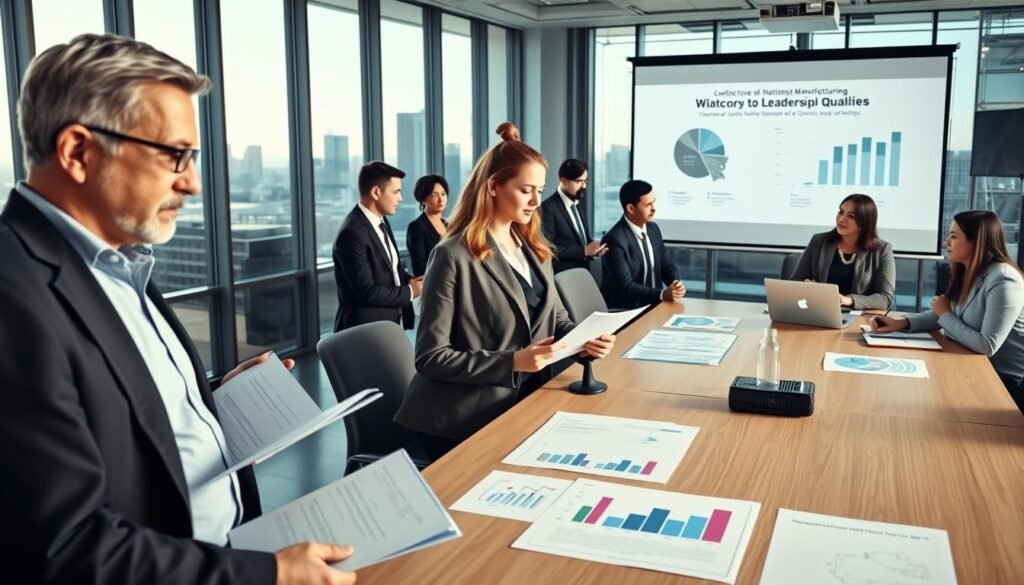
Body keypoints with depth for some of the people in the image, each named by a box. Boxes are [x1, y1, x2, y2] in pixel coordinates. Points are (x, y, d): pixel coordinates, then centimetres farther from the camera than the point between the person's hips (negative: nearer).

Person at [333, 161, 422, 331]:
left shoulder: (381, 221, 7)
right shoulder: (353, 234, -22)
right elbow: (367, 292, -24)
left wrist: (411, 281, -4)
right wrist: (409, 291, -13)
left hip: (389, 324, 9)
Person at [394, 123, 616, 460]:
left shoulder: (533, 249, 10)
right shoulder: (453, 256, -14)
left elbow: (554, 318, 16)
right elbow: (430, 357, -16)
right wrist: (512, 362, -24)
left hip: (521, 402, 7)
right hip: (464, 419, -6)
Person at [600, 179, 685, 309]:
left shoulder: (653, 228, 5)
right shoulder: (615, 240, -19)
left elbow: (667, 266, 11)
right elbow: (626, 286, -22)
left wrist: (676, 283, -10)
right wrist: (663, 294, -31)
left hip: (653, 304, 8)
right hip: (625, 309, -7)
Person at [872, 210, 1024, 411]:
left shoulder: (1003, 281, -24)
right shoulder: (965, 273, 4)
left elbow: (987, 345, -30)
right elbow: (941, 316, 7)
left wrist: (945, 315, -17)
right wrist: (901, 323, -10)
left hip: (1005, 381, -7)